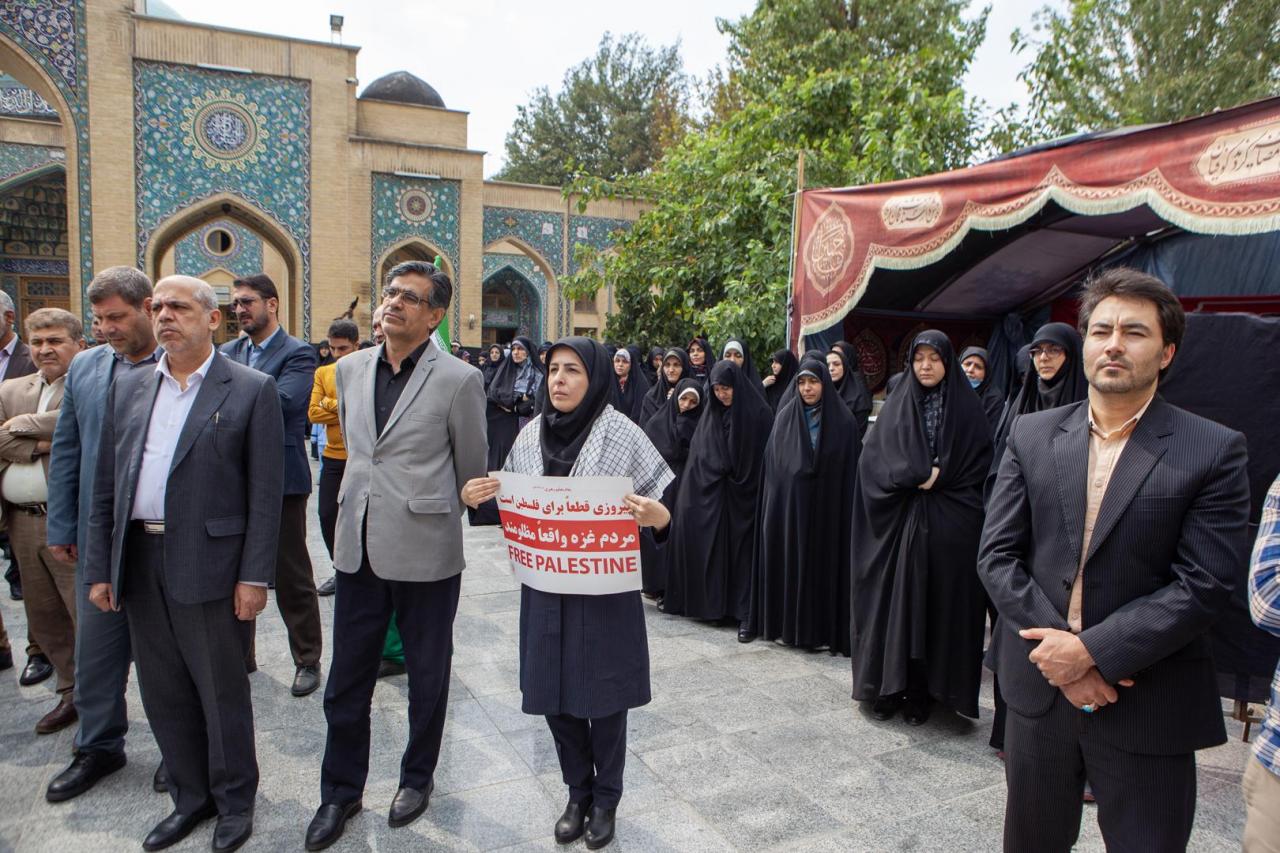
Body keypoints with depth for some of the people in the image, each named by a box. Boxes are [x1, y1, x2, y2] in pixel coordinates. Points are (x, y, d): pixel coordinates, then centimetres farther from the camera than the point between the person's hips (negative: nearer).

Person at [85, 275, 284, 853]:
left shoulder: (251, 390, -5)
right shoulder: (128, 388, 10)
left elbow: (265, 491, -9)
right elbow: (105, 487, 11)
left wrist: (254, 576, -12)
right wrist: (100, 567, 7)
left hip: (209, 565, -5)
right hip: (139, 562, 5)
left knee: (222, 692, 8)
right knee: (164, 693, 16)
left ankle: (234, 801, 28)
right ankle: (191, 797, 34)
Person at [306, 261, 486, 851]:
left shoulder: (458, 381, -11)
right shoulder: (349, 369, 5)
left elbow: (471, 472, 0)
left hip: (426, 554, -4)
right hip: (359, 549, 4)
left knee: (426, 679, 14)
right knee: (345, 684, 13)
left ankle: (417, 777, 37)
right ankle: (341, 791, 33)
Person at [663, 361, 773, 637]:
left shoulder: (758, 412, -7)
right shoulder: (711, 414, 8)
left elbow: (767, 457, -8)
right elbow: (697, 454, 10)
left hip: (743, 495, -4)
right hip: (712, 493, 4)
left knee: (742, 549, -2)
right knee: (711, 548, 6)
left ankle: (745, 613, 2)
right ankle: (711, 603, 17)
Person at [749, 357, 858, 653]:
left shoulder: (842, 421, -1)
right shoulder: (784, 418, 6)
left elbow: (852, 468, -2)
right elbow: (772, 464, 7)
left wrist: (848, 510, -8)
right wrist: (773, 504, 1)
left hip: (827, 506, -2)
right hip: (788, 505, 2)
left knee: (823, 563, 1)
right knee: (789, 563, 5)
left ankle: (823, 630, 10)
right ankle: (787, 625, 16)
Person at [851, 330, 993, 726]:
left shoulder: (968, 408, 5)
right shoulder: (896, 406, 9)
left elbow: (979, 464, 1)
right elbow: (873, 458, 1)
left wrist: (938, 478, -11)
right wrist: (918, 476, -11)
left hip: (949, 526, -1)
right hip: (898, 522, 1)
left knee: (938, 605, 1)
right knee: (894, 602, 1)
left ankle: (921, 693, 9)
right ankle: (888, 689, 11)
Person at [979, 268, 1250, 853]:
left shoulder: (1214, 450, -7)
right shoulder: (1031, 435, 1)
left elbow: (1203, 584, -12)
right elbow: (997, 555, -2)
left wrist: (1090, 649, -18)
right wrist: (1060, 651, -12)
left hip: (1148, 709, -2)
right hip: (1040, 689, 3)